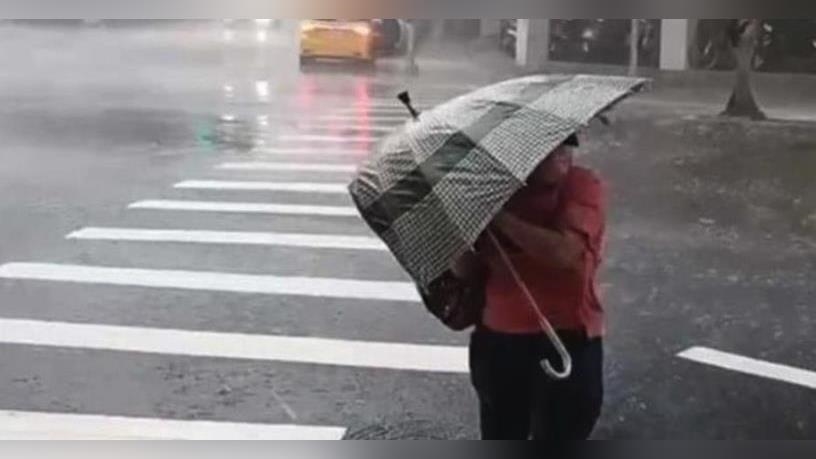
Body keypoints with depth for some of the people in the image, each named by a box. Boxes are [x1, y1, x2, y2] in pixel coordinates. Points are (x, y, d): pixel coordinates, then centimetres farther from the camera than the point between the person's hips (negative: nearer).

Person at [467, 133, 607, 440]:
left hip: (566, 338, -4)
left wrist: (501, 218, -26)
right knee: (500, 441, 21)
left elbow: (563, 251, -26)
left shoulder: (582, 186, -10)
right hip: (498, 336, 5)